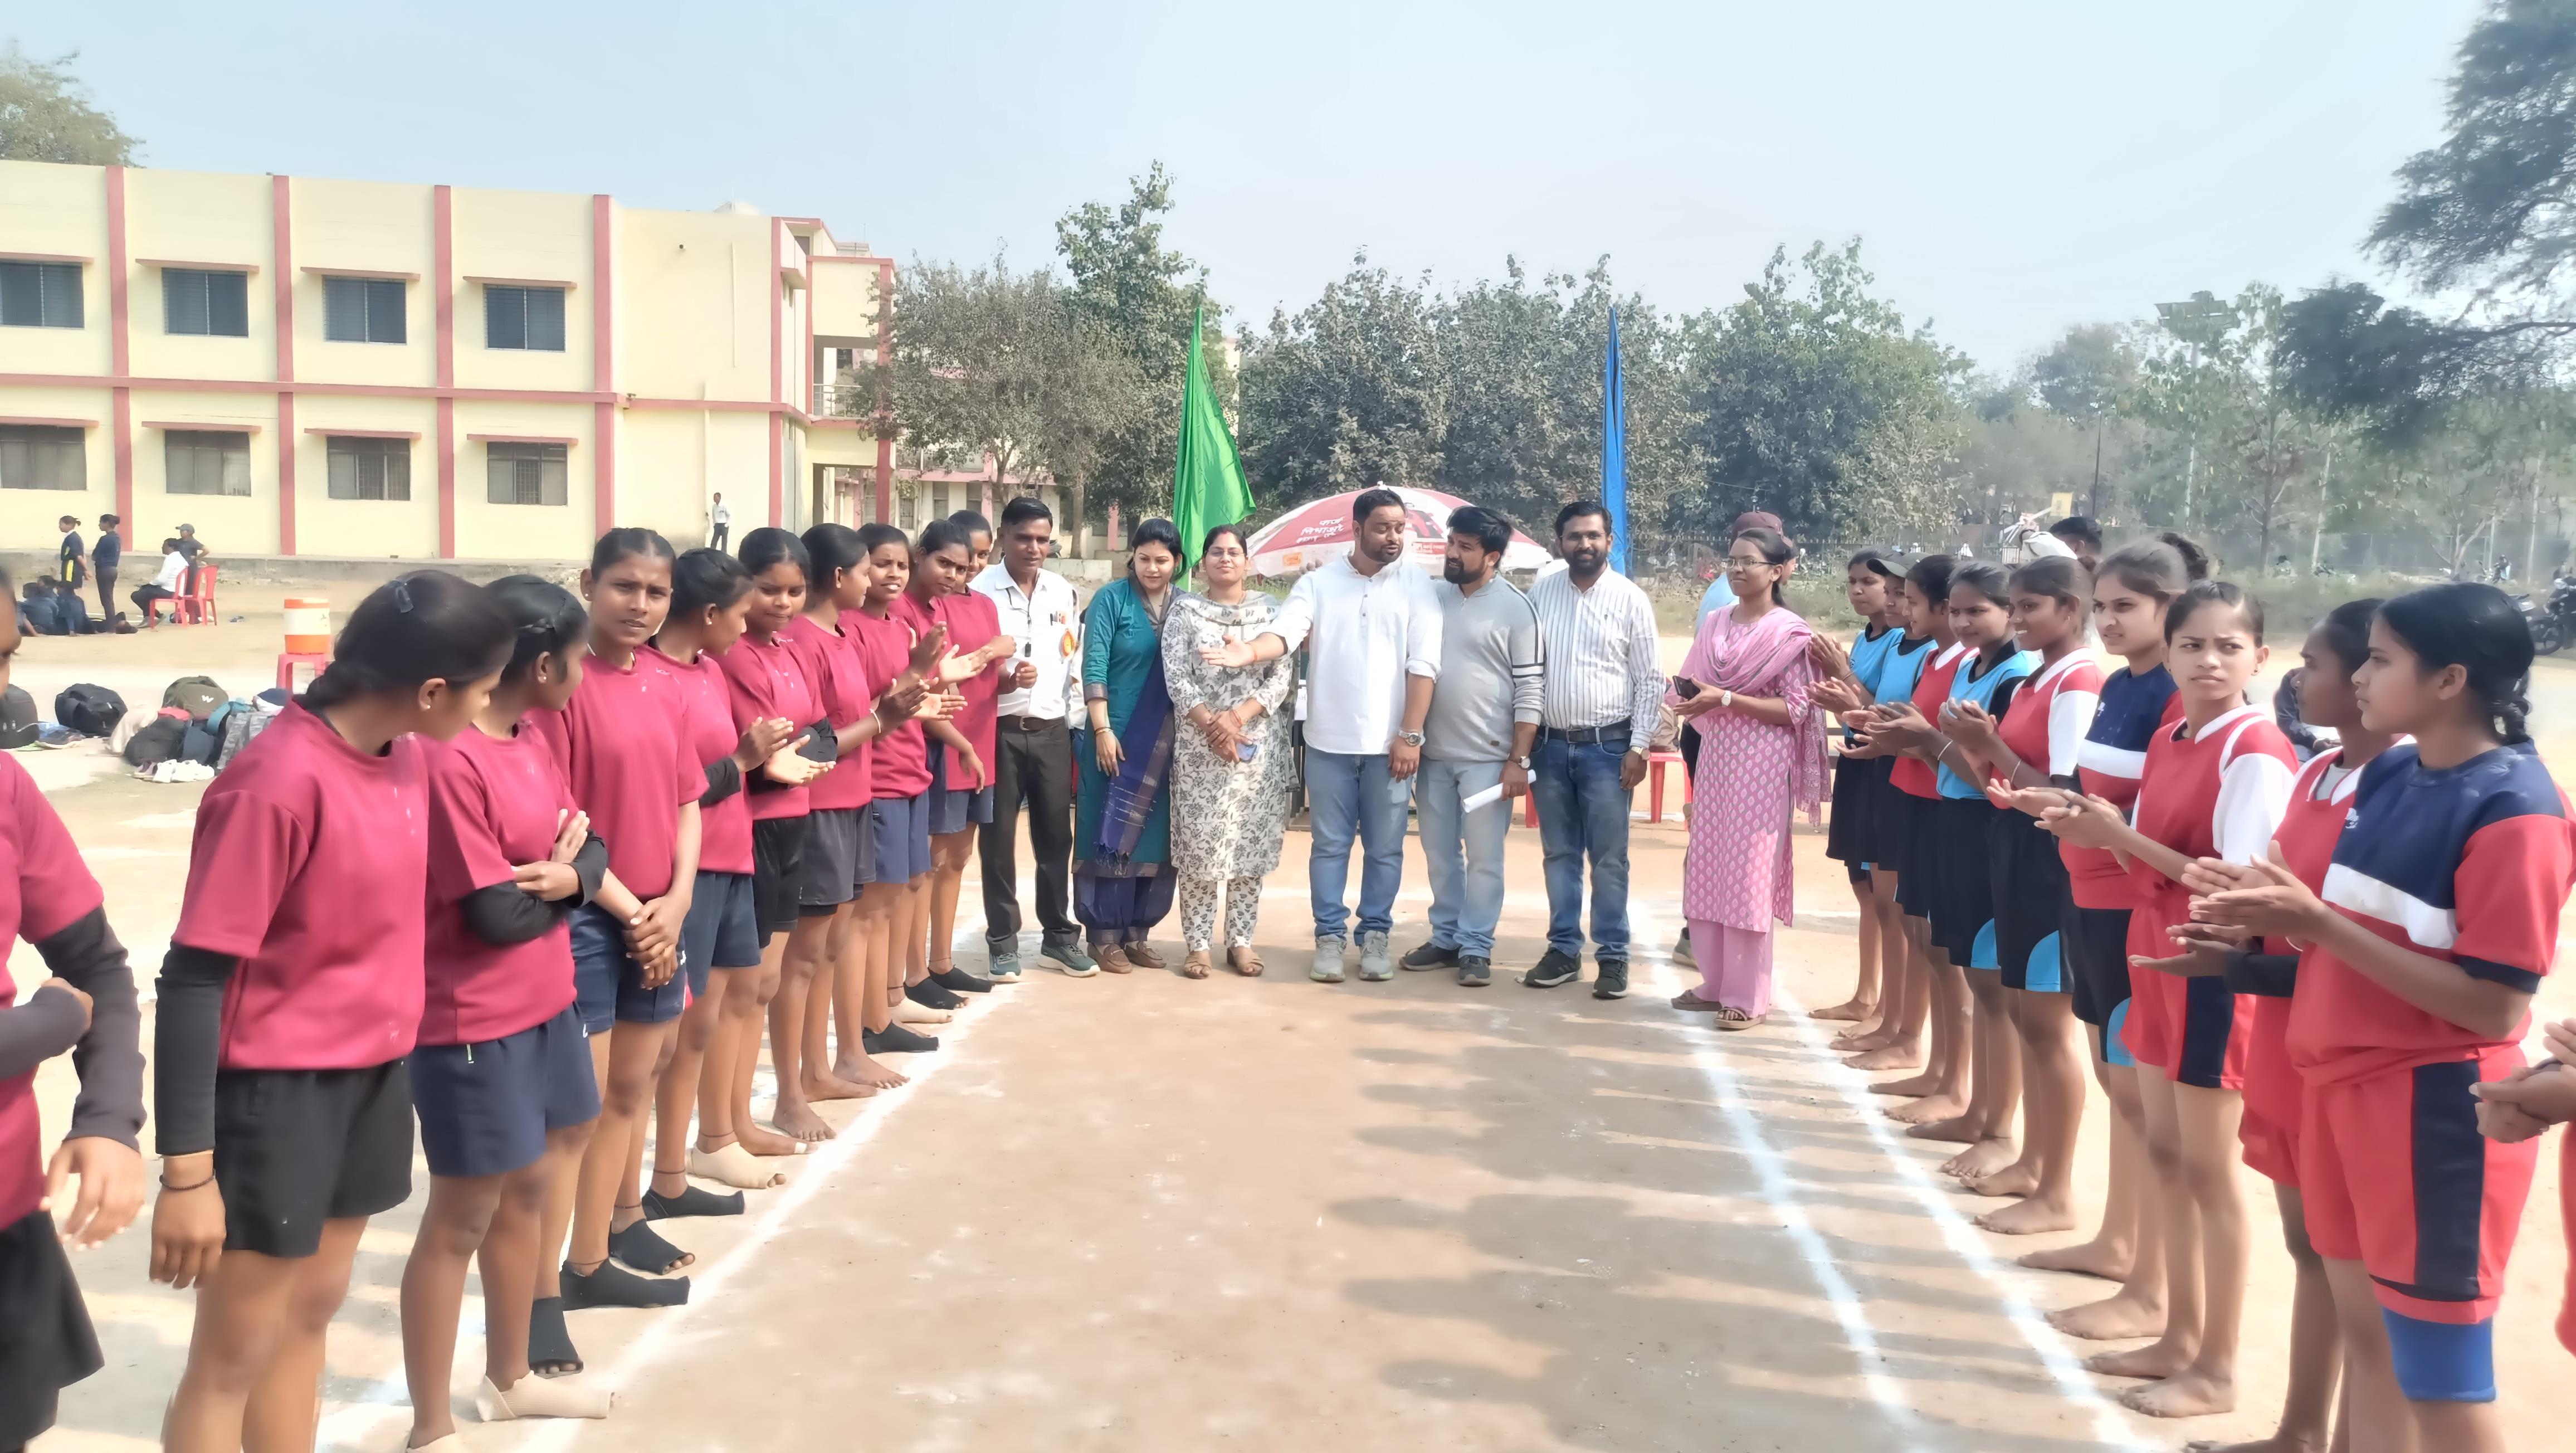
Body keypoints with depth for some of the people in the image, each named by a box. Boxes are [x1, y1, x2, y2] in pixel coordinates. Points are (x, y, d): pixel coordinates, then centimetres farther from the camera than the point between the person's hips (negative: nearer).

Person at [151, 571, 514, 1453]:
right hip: (278, 1088, -7)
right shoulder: (276, 784, -24)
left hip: (377, 1071, 8)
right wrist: (188, 1172, -19)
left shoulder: (409, 754, -1)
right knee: (234, 1355, 6)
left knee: (312, 1310, 21)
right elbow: (192, 980, -20)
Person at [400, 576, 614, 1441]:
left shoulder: (531, 738, 5)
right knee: (462, 1218, 5)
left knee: (529, 1188, 21)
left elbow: (588, 849, 5)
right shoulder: (448, 760, -24)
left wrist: (566, 875, -17)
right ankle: (431, 1429, 22)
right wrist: (560, 866, -6)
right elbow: (496, 914, -23)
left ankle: (508, 1379, 41)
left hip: (545, 1003, 9)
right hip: (471, 1023, -9)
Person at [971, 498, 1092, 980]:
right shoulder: (979, 590, -7)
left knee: (1056, 836, 10)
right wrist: (1003, 680, -24)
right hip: (999, 730, -3)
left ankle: (1059, 932, 24)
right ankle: (1003, 942, 15)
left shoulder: (1065, 592, 7)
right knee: (998, 838, 4)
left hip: (1052, 730, 4)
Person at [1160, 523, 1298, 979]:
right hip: (1200, 747, -1)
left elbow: (1284, 676, -2)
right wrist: (1211, 724, -15)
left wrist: (1238, 716, -14)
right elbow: (1176, 677, -4)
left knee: (1251, 845, 5)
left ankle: (1241, 940, 13)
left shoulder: (1271, 611, 6)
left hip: (1260, 746, 2)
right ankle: (1197, 943, 6)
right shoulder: (1184, 610, 3)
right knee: (1199, 846, -1)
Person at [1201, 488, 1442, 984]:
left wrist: (1410, 736, -11)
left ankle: (1375, 934, 19)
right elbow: (1285, 631, -11)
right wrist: (1252, 651, -35)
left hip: (1389, 743, -1)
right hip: (1329, 741, 1)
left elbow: (1423, 665, -5)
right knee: (1329, 845, 8)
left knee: (1384, 847, 7)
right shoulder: (1318, 582, 3)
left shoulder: (1417, 586, 0)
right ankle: (1330, 936, 18)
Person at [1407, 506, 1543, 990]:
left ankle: (1476, 948, 12)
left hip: (1487, 757, -5)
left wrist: (1519, 760, -12)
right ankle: (1446, 937, 26)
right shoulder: (1431, 596, 6)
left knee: (1483, 856, 2)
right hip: (1434, 752, 5)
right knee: (1439, 853, 13)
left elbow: (1531, 690, -8)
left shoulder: (1515, 608, -7)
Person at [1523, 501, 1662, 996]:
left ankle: (1613, 957, 10)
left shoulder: (1631, 599, -3)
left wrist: (1639, 748, -8)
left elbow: (1649, 681, -3)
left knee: (1608, 859, 1)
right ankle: (1564, 950, 20)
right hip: (1549, 745, 3)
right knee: (1559, 855, 11)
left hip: (1607, 746, -3)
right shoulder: (1539, 595, 4)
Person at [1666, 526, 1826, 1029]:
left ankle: (1749, 996, 8)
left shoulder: (1789, 632, -8)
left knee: (1749, 873, -2)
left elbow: (1796, 710, -13)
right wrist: (1690, 697, -5)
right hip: (1716, 755, 6)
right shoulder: (1714, 624, 10)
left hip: (1761, 763, -6)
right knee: (1706, 868, 8)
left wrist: (1726, 699, -19)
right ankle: (1715, 981, 21)